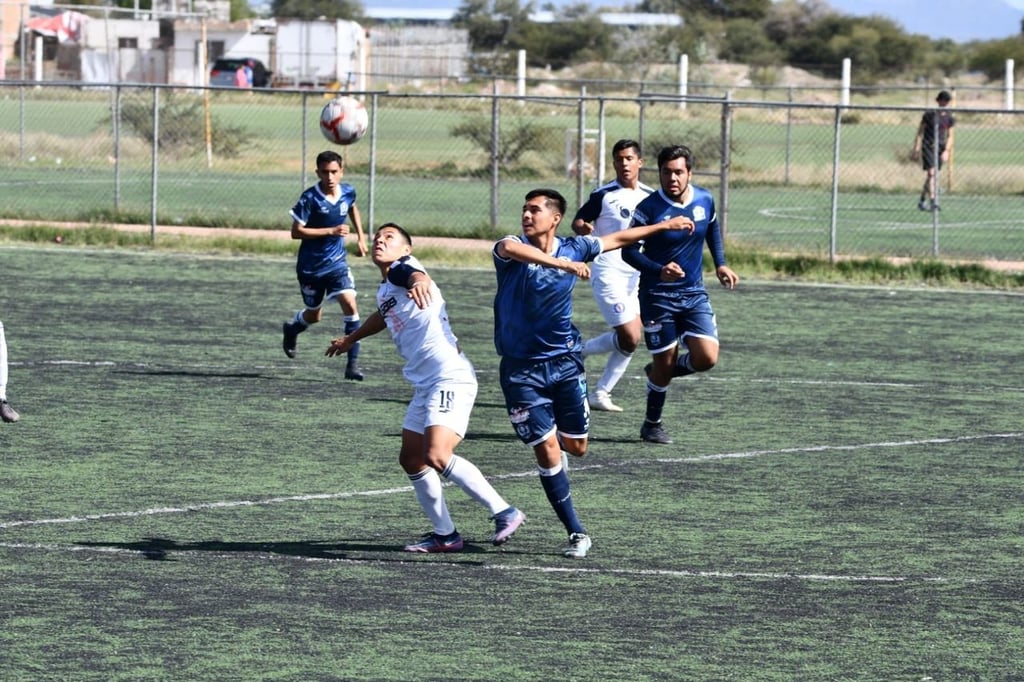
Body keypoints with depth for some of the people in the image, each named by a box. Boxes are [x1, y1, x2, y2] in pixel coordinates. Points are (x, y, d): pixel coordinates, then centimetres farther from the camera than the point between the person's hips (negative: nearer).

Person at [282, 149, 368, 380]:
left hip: (337, 262, 3)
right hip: (311, 266, -2)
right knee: (314, 315, 13)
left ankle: (352, 364, -12)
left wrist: (360, 236, 13)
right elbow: (296, 232, -19)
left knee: (350, 304, -17)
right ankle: (292, 328, 50)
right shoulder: (310, 199, -20)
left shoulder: (348, 192, -5)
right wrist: (330, 231, -25)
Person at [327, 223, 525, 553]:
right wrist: (350, 339, 63)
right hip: (424, 385, 10)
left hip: (450, 378, -10)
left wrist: (419, 282, -57)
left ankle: (504, 513, -14)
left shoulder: (402, 268, -6)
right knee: (411, 459, 10)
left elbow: (415, 274, -32)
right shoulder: (384, 291, 21)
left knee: (437, 455, -22)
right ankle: (445, 535, 18)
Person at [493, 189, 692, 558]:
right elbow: (510, 247, -39)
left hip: (564, 361, 3)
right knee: (547, 452, -6)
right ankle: (576, 534, 5)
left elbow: (616, 239, 18)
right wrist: (563, 263, -48)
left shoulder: (573, 248, 0)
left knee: (575, 447, 7)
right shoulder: (512, 249, -13)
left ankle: (554, 433, 45)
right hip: (521, 369, -3)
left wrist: (664, 226, 27)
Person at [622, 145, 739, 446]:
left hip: (694, 293, 4)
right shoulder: (648, 209, -16)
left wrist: (720, 264, 12)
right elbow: (629, 251, -14)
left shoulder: (705, 200, -1)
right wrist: (658, 270, -29)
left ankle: (659, 373, 21)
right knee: (664, 362, 1)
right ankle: (652, 425, 25)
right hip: (658, 296, -4)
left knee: (707, 358, -10)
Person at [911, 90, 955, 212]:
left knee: (930, 176, 10)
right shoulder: (929, 114, -5)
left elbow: (949, 136, 9)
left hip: (941, 148, 4)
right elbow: (920, 132, -2)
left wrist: (947, 151, -3)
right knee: (931, 173, -16)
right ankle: (932, 202, -22)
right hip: (928, 146, -4)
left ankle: (922, 200, 23)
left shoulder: (949, 118, 6)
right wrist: (916, 149, -7)